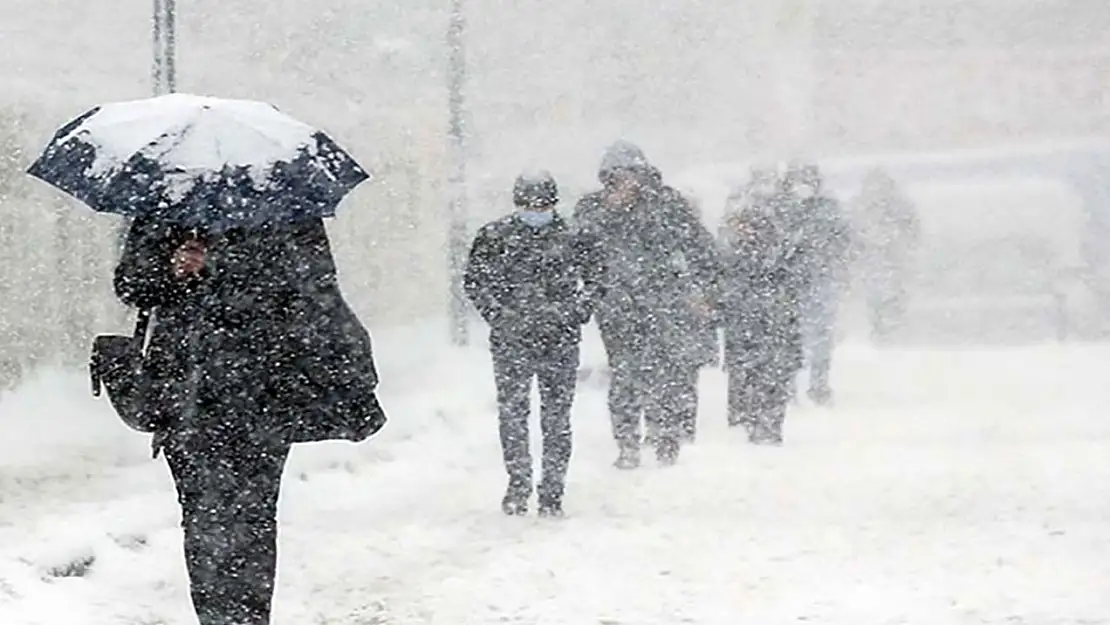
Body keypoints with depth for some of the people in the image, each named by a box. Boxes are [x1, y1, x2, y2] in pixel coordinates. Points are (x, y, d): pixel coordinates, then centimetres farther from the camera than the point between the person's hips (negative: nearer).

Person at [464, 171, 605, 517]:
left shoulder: (573, 239, 2)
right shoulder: (495, 237, 2)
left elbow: (596, 276, 13)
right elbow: (474, 279, 9)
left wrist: (577, 313, 0)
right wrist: (497, 313, -3)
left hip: (560, 341, 0)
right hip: (511, 340, 0)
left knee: (557, 420, 1)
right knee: (512, 414, -2)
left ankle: (552, 493, 7)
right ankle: (518, 483, 12)